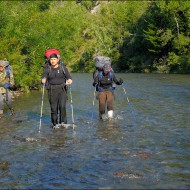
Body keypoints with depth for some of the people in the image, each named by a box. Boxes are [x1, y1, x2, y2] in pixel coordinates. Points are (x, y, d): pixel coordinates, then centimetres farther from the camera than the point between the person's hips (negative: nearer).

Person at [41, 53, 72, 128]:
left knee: (62, 106, -13)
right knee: (53, 107, 1)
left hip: (62, 89, -1)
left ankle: (63, 122, -3)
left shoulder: (62, 67, 6)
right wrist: (43, 80, -33)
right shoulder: (47, 68, 6)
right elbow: (44, 75, -10)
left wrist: (69, 79, -29)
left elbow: (67, 75, -6)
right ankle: (54, 124, 12)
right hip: (52, 90, 1)